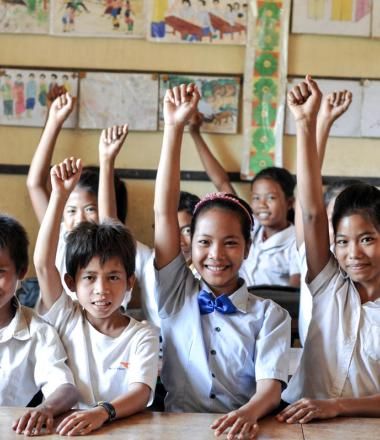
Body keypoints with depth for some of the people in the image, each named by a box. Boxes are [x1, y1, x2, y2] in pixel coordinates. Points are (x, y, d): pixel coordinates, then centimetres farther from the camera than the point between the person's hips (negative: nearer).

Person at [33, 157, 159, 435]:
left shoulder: (142, 336, 0)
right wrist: (60, 195, -10)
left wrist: (102, 412, -33)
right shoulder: (65, 320, 5)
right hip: (65, 429, 1)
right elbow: (43, 264, -6)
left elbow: (141, 393, -13)